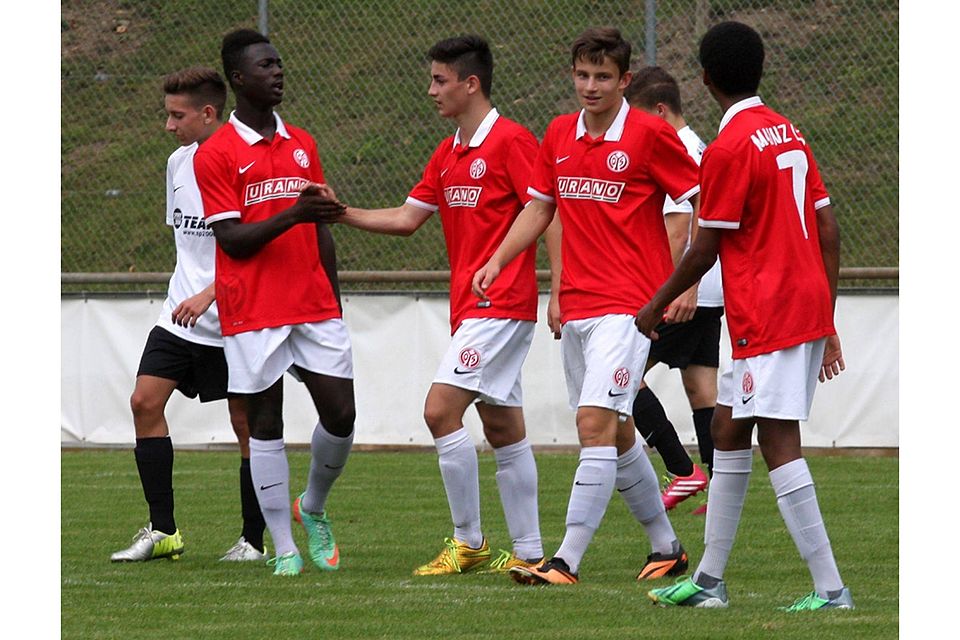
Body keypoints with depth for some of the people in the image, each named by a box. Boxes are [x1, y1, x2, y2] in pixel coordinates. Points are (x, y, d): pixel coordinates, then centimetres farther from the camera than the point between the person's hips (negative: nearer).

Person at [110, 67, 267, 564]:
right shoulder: (179, 162, 10)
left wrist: (209, 293, -26)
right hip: (180, 315, 7)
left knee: (246, 422, 0)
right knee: (145, 401, -5)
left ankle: (253, 540, 10)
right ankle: (162, 531, -1)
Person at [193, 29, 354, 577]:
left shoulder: (303, 144, 14)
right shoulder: (216, 154, -4)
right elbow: (232, 239, -11)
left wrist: (335, 304, 16)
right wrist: (294, 214, -24)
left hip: (315, 304, 5)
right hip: (254, 313, -5)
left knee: (341, 415, -2)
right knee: (266, 424, -1)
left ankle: (314, 508, 25)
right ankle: (285, 549, 4)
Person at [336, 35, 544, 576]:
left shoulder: (512, 142, -11)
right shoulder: (447, 155, 16)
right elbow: (407, 218, 19)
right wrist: (342, 214, 9)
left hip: (501, 304, -9)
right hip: (469, 307, 9)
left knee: (441, 409, -14)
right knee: (502, 426, 9)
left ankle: (469, 541, -6)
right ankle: (528, 554, 12)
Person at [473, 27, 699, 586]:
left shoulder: (650, 134, -8)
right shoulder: (559, 136, 10)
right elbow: (539, 209, 20)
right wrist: (497, 262, 6)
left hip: (629, 304, -7)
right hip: (576, 306, 7)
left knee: (596, 423, -17)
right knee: (617, 434, 13)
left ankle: (567, 561, -20)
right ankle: (667, 547, 28)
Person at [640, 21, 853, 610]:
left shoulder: (729, 148, -13)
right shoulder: (790, 133, 12)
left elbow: (705, 252, -10)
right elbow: (828, 228, 13)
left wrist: (657, 306, 5)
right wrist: (827, 321, 18)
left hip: (766, 314, -9)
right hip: (809, 306, 9)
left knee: (778, 441, -10)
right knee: (728, 429, 17)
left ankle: (830, 589, -15)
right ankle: (710, 580, 23)